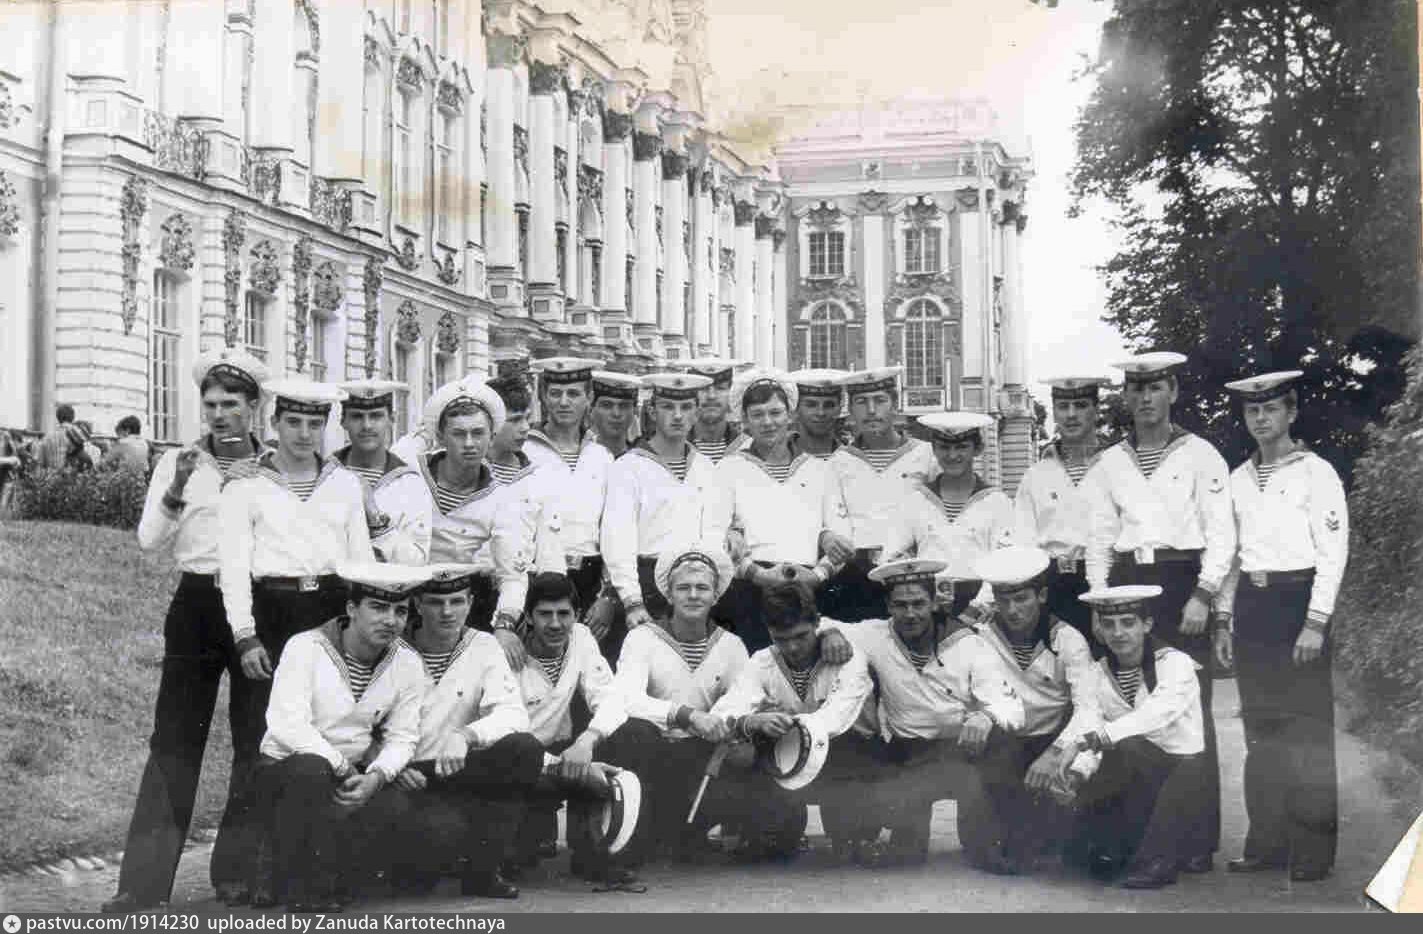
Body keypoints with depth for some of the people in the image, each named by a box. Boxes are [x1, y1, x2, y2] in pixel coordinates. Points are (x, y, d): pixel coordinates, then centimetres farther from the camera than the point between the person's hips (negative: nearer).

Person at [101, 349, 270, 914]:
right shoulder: (179, 461, 6)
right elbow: (149, 540, -2)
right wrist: (176, 492, -16)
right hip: (197, 604, 0)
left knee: (255, 740, 3)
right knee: (175, 740, -3)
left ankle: (238, 873, 14)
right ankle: (143, 882, -1)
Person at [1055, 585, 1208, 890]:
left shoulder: (1176, 663, -11)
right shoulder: (1098, 674, 5)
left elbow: (1155, 715, -30)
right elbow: (1086, 730, -5)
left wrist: (1090, 739, -40)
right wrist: (1077, 773, -27)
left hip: (1182, 771, -3)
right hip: (1137, 777, 3)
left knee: (1128, 748, -36)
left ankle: (1153, 857, -20)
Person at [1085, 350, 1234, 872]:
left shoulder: (1200, 455, 3)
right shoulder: (1108, 464, 14)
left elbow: (1221, 532, -2)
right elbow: (1099, 537, 13)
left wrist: (1202, 596, -11)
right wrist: (1100, 599, 3)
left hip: (1183, 585, -3)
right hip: (1127, 584, 3)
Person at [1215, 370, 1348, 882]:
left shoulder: (1316, 472, -4)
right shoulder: (1238, 479, 13)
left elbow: (1333, 551, -8)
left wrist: (1315, 622, -14)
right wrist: (1225, 619, 11)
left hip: (1298, 600, -5)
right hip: (1251, 605, 5)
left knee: (1309, 733, -3)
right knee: (1260, 731, 8)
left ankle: (1313, 849, 4)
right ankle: (1266, 843, 15)